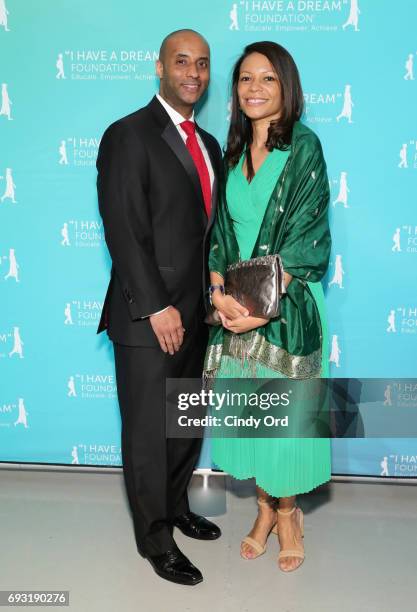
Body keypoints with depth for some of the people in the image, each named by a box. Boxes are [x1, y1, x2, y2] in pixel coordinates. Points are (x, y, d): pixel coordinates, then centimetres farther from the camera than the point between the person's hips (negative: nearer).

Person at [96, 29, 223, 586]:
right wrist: (157, 308, -18)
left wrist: (213, 299, 8)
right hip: (148, 317, -7)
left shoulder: (208, 144, 15)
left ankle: (176, 505, 41)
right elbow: (123, 231, -15)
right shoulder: (128, 136, -9)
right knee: (148, 432, 6)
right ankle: (156, 539, 25)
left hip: (195, 312, 7)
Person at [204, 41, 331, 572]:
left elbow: (306, 235, -12)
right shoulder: (234, 151, 10)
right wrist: (220, 291, -9)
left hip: (287, 303, -4)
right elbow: (221, 229, 7)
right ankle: (265, 508, 30)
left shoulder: (304, 146, -5)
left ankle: (286, 512, 28)